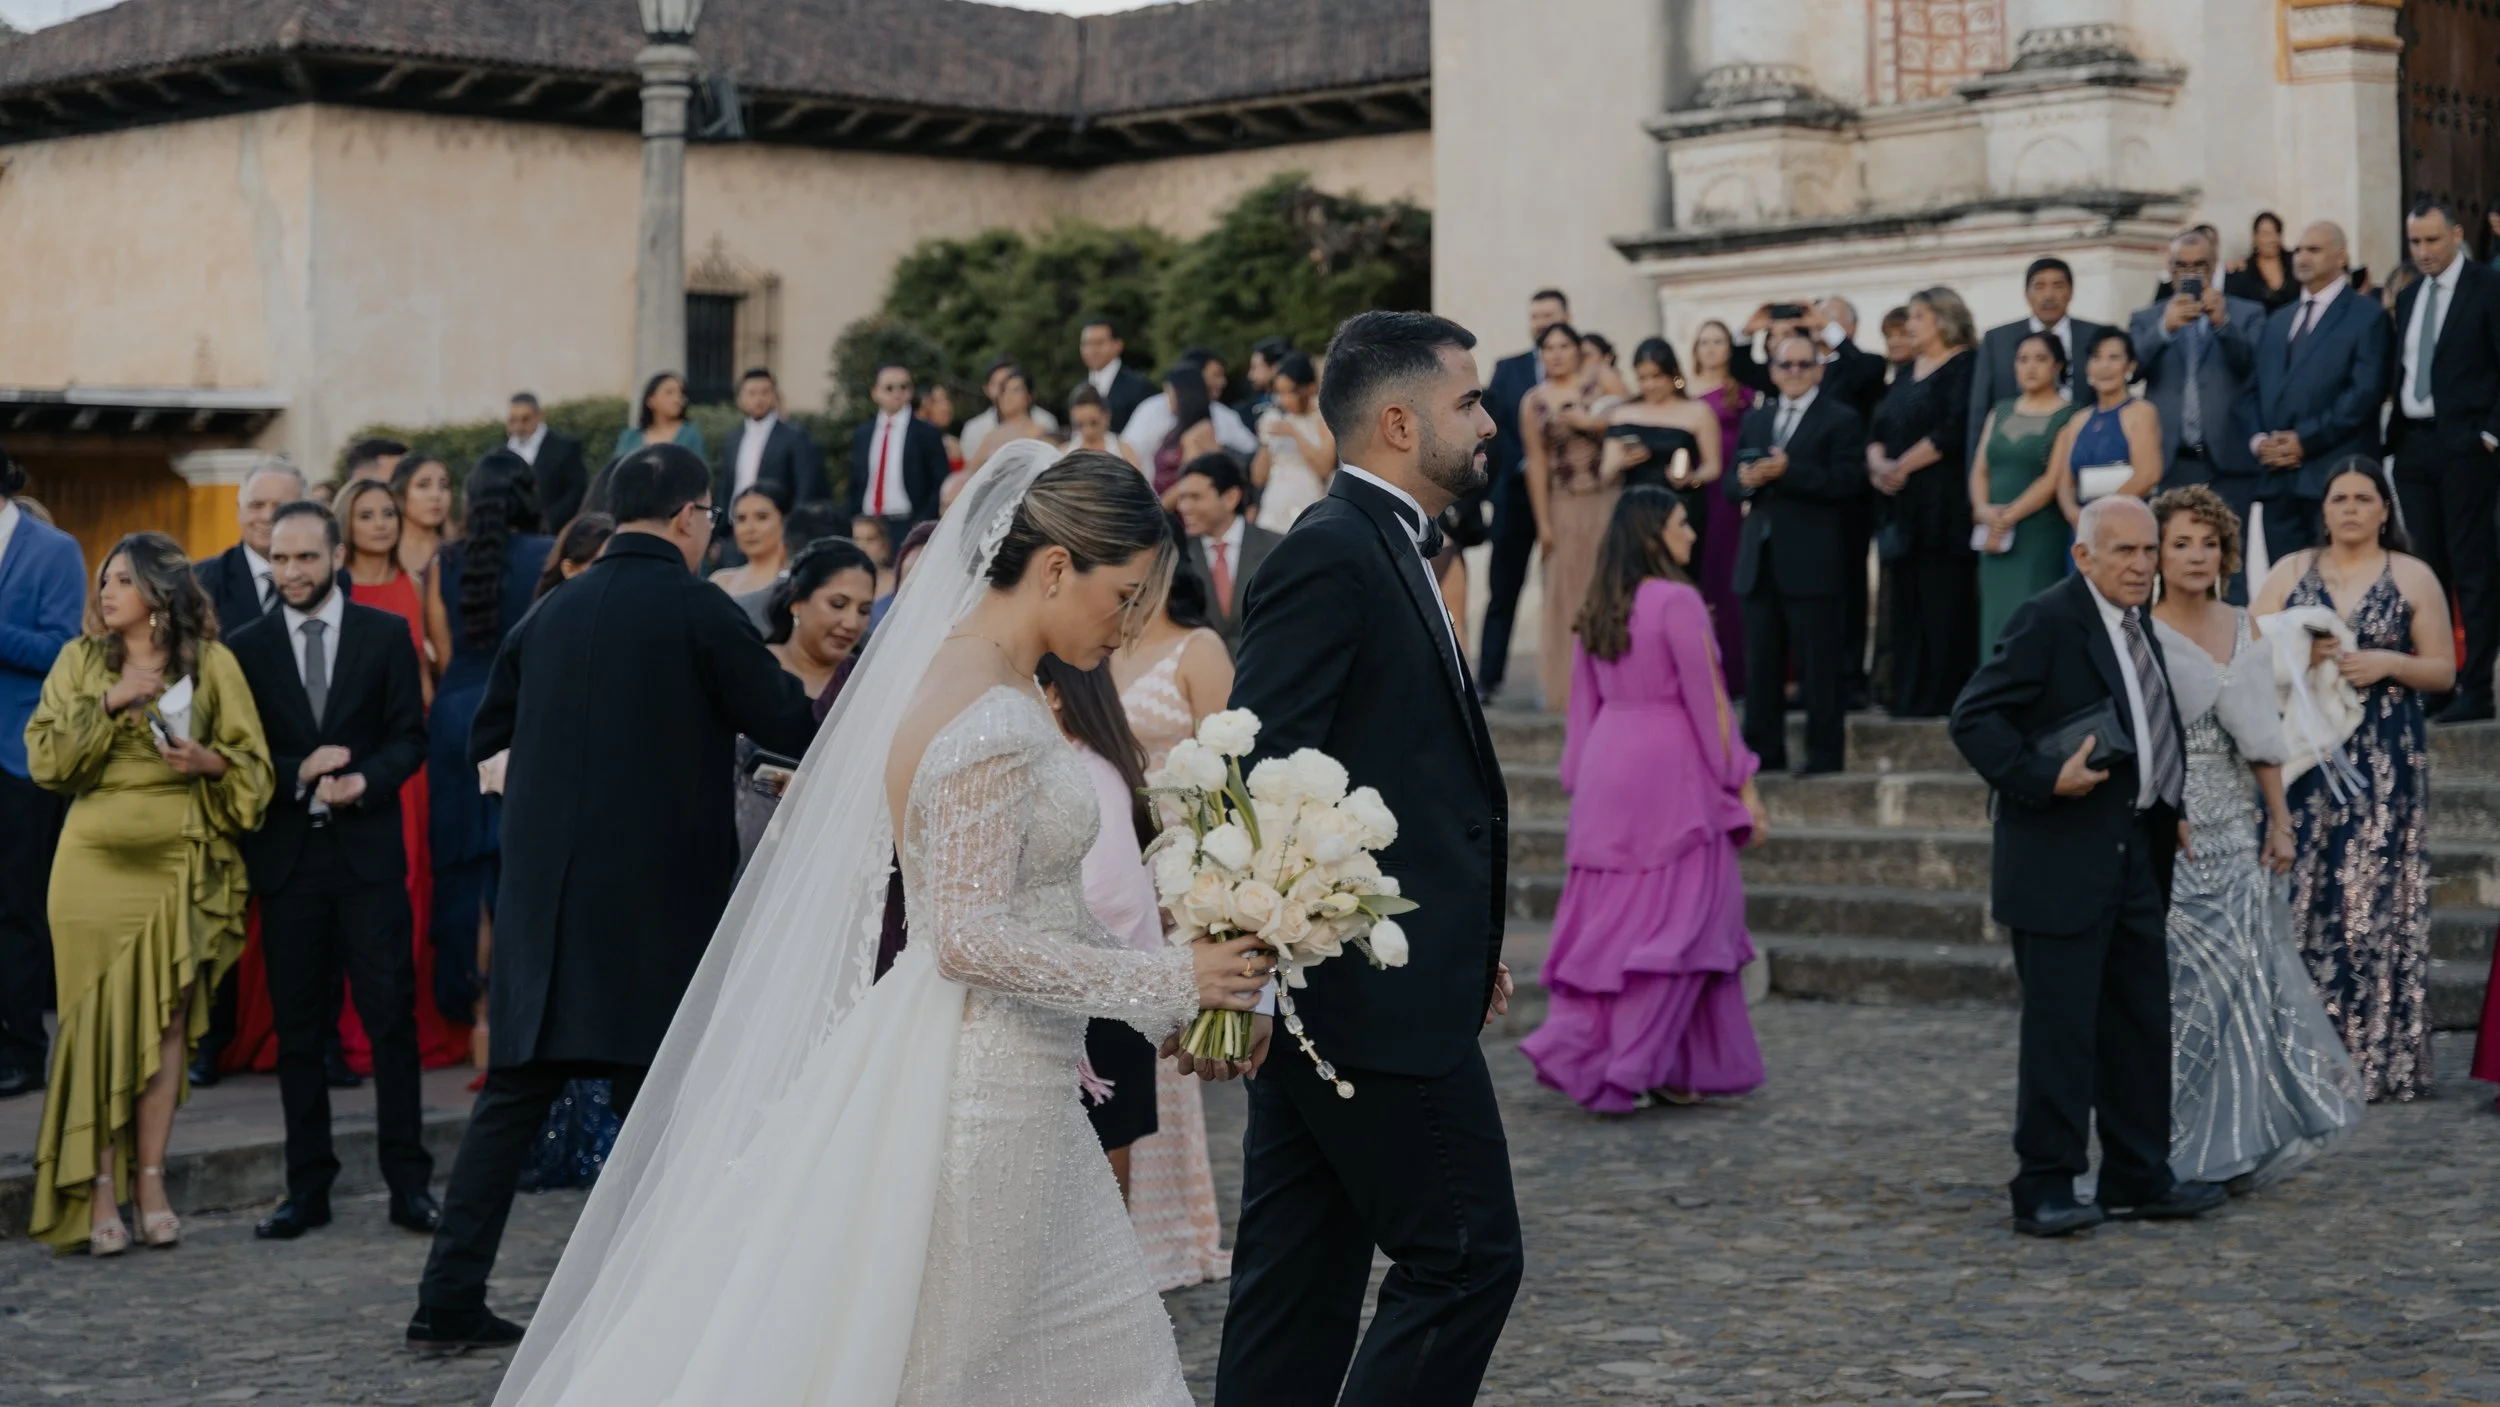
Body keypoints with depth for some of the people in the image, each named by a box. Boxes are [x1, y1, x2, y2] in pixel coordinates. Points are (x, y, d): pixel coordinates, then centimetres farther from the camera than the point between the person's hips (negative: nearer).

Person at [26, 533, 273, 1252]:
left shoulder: (211, 663, 5)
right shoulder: (81, 660, 8)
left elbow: (254, 766, 7)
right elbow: (45, 760, 0)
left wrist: (210, 761, -13)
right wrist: (108, 704, -11)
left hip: (178, 863, 0)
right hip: (96, 862, 0)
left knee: (167, 1021, 0)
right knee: (99, 1022, -4)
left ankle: (149, 1180, 8)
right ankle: (99, 1193, -1)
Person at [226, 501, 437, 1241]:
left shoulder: (385, 635, 6)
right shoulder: (246, 647, 7)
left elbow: (409, 738, 3)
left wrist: (364, 781, -15)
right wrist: (299, 774, -13)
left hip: (367, 852, -1)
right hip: (286, 856, 1)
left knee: (392, 1019, -4)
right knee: (297, 1029, 5)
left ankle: (408, 1181, 1)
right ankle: (308, 1187, 11)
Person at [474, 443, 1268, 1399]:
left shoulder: (968, 669, 9)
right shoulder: (993, 724, -21)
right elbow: (972, 939, -25)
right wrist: (1168, 981, -20)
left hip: (1013, 1078, 10)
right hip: (982, 1093, -10)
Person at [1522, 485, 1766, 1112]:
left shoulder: (1596, 608, 9)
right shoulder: (1677, 601, -12)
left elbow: (1585, 703, 13)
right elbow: (1708, 702, -12)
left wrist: (1582, 781, 20)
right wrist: (1743, 785, -7)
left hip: (1607, 763, 7)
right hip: (1670, 768, -7)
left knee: (1610, 918, 8)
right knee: (1679, 919, -1)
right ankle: (1626, 1066, -7)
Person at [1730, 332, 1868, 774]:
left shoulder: (1840, 420, -1)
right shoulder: (1756, 420, 19)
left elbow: (1848, 481, -14)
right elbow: (1731, 483, 16)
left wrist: (1788, 471, -19)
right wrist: (1744, 481, -8)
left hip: (1811, 563, -6)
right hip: (1760, 560, 6)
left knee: (1819, 663, -3)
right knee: (1761, 662, 8)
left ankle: (1825, 751, 2)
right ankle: (1763, 749, 15)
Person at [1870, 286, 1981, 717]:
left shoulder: (1966, 366, -3)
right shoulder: (1907, 374, 21)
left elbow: (1953, 431, -15)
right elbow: (1878, 430, 16)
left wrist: (1903, 466, -11)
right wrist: (1879, 463, -5)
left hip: (1943, 505, -8)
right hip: (1903, 506, 8)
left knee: (1943, 606, -8)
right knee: (1908, 606, 5)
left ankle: (1941, 697, -6)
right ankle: (1909, 698, 6)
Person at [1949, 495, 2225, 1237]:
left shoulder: (2138, 625, 15)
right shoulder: (2047, 620, -12)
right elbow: (1973, 717, -15)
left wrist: (2167, 813, 12)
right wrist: (2044, 778, -23)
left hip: (2135, 858, 9)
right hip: (2063, 862, -9)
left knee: (2142, 1023, 13)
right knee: (2060, 1028, -4)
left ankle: (2138, 1178, 24)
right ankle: (2046, 1188, 3)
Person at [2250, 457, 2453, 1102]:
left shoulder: (2413, 577, 6)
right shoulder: (2290, 572, 10)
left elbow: (2443, 670, 5)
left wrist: (2386, 664, -12)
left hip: (2385, 765, -1)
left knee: (2375, 902, -5)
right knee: (2302, 898, -3)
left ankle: (2378, 1057, 0)